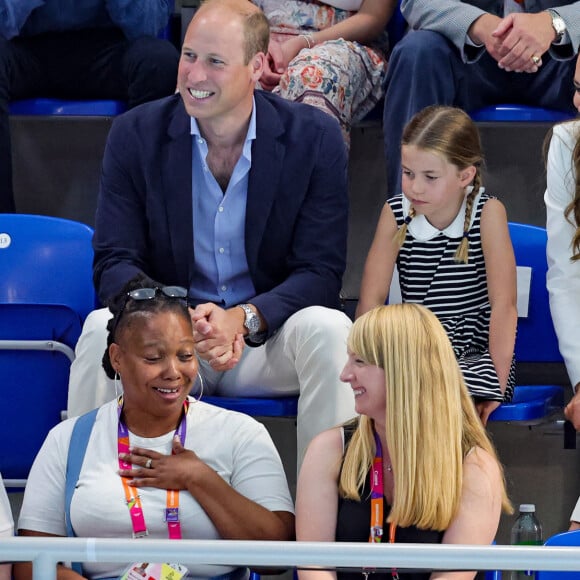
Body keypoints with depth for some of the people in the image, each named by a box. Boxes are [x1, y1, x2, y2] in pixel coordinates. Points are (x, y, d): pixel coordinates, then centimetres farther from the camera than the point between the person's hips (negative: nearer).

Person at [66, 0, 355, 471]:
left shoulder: (314, 138, -5)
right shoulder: (137, 133, -2)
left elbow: (320, 273, -7)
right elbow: (114, 264, -5)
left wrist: (242, 319, -26)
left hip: (266, 337, 0)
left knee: (329, 329, -31)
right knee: (102, 328, -30)